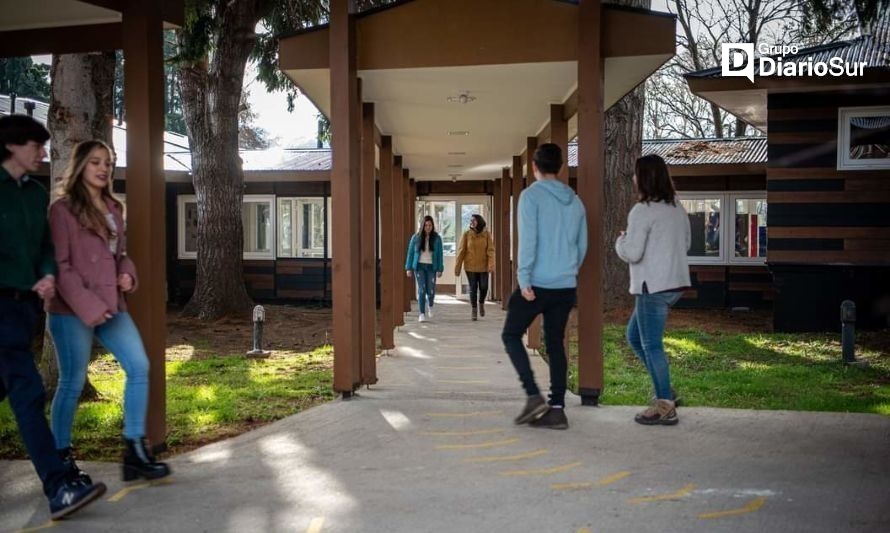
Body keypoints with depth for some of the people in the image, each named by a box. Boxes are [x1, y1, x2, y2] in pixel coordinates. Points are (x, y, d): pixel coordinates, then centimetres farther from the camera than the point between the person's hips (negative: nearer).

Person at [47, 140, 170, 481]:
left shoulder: (113, 208, 15)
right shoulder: (63, 209, -6)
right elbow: (60, 265, -12)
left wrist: (127, 273, 1)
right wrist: (87, 305, -19)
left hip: (111, 305, 7)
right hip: (72, 310, -7)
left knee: (139, 367, -4)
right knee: (72, 382, 2)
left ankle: (134, 452, 2)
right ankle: (60, 457, 19)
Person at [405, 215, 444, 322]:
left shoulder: (437, 238, 1)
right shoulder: (416, 237, 0)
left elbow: (439, 254, 2)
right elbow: (410, 253, 4)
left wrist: (440, 269, -3)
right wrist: (409, 268, 1)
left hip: (431, 267, 1)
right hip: (419, 266, 0)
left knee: (431, 290, -1)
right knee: (421, 289, -8)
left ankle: (430, 306, 32)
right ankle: (422, 314, -1)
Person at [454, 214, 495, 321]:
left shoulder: (486, 234, -4)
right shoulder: (466, 234, -5)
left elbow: (490, 250, -9)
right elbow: (461, 251, -5)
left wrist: (491, 264, -21)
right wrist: (457, 268, -6)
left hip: (483, 266, 0)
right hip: (470, 266, 0)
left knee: (484, 287, -2)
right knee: (473, 288, 2)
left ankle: (481, 303, 29)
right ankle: (473, 310, 18)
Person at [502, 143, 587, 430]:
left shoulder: (531, 195, -6)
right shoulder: (575, 201, 12)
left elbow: (528, 240, -15)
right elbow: (582, 246, 17)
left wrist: (523, 279, -13)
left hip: (537, 285, -6)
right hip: (566, 287, 6)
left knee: (511, 335, 8)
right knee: (555, 344, 11)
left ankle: (534, 396, -3)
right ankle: (557, 409, 9)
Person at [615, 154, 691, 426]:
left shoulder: (642, 211, -15)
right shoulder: (676, 207, 12)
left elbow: (631, 253, -18)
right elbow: (686, 242, 22)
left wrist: (620, 241, 1)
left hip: (653, 287, -9)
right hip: (675, 283, 9)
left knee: (652, 345, 0)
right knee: (634, 337, 19)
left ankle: (665, 406, 6)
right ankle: (665, 393, 21)